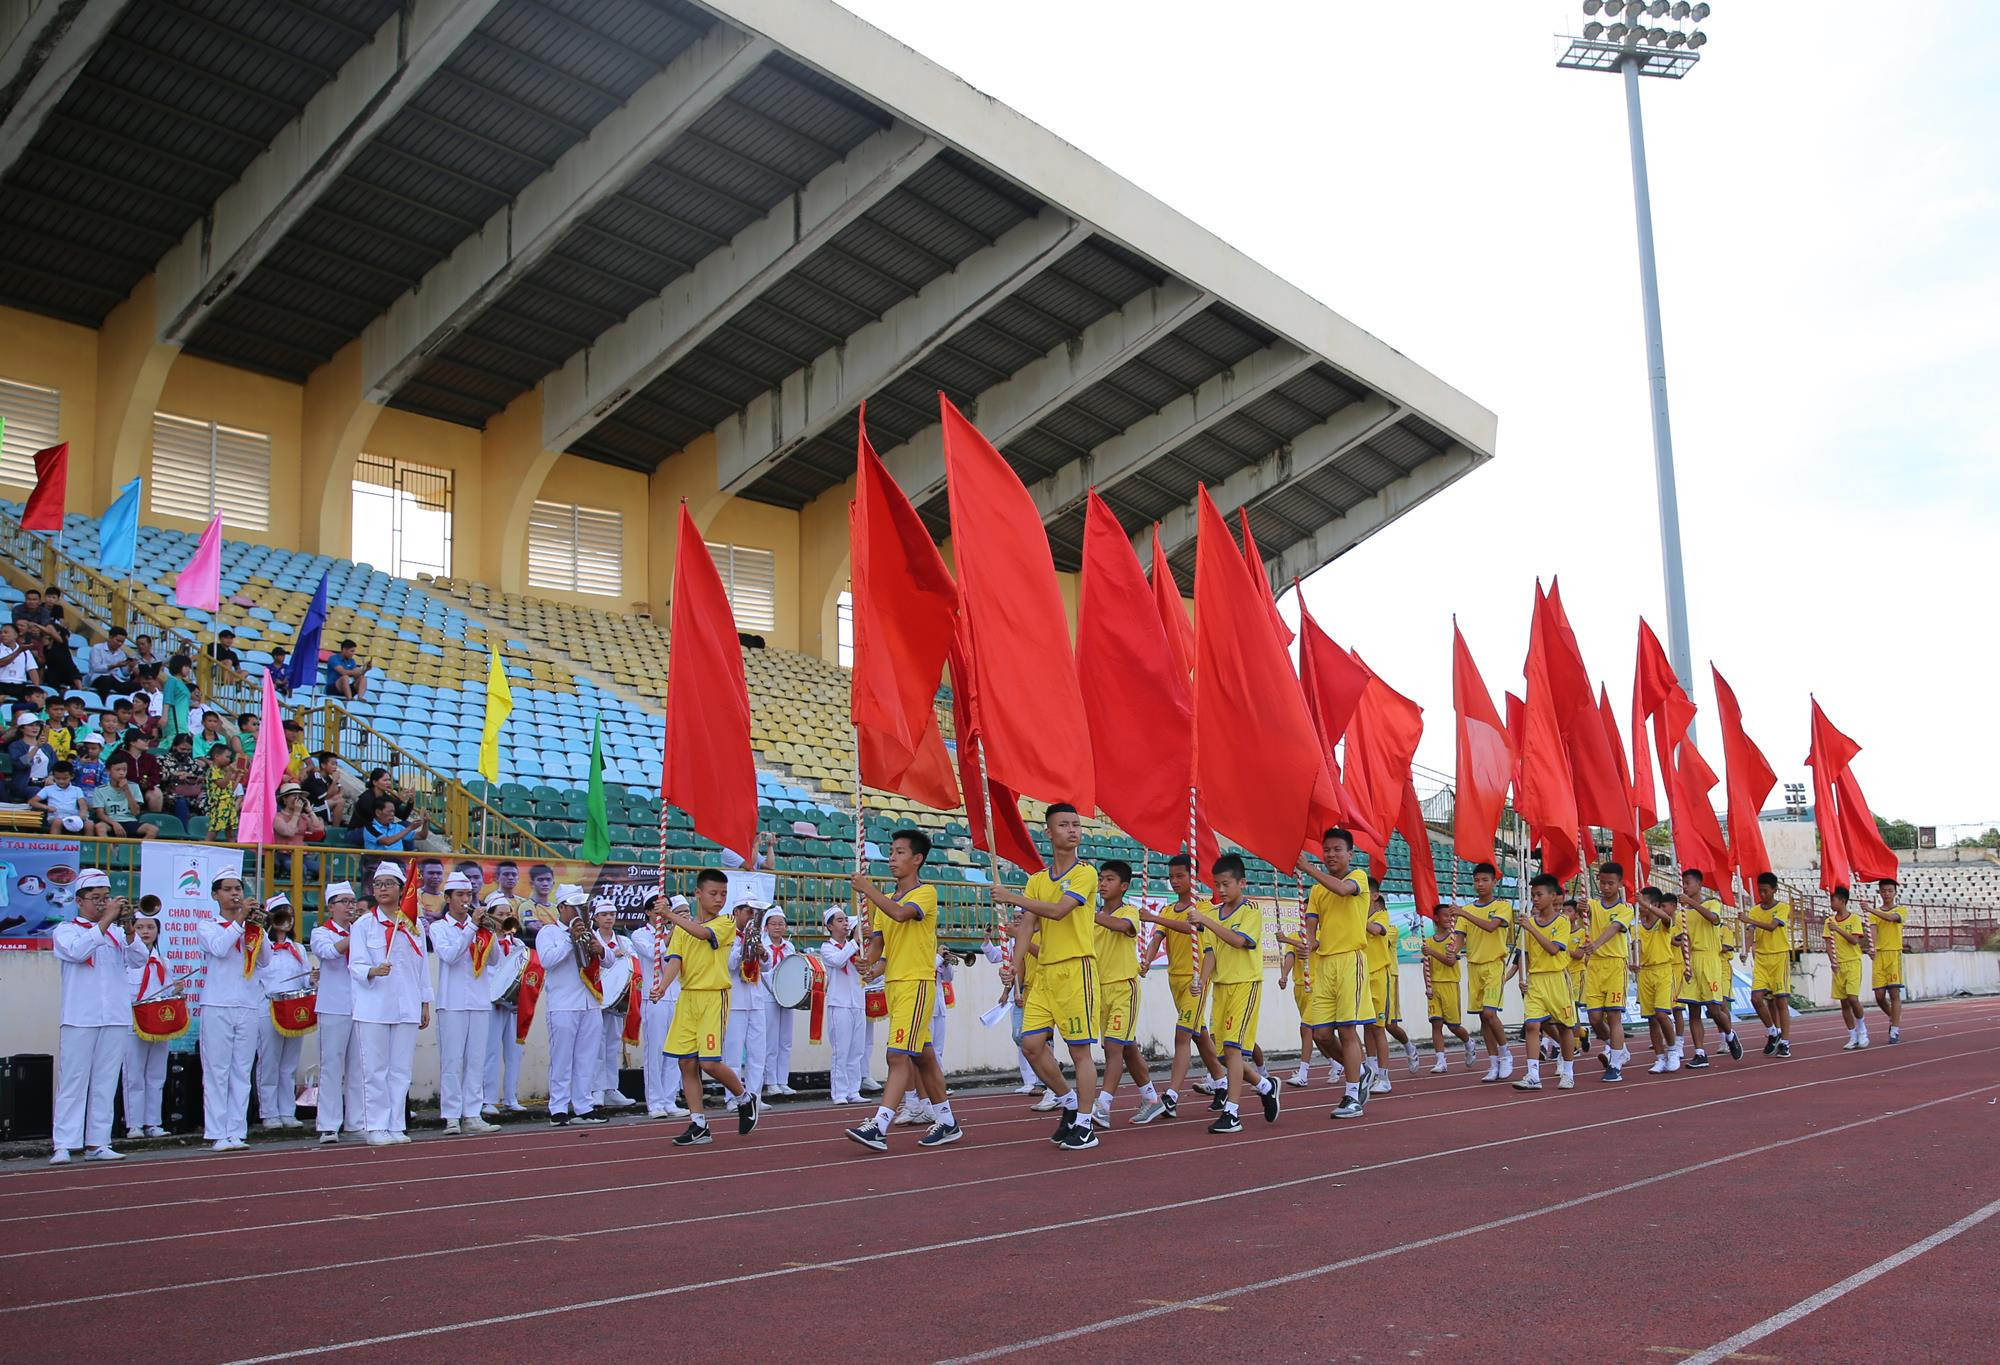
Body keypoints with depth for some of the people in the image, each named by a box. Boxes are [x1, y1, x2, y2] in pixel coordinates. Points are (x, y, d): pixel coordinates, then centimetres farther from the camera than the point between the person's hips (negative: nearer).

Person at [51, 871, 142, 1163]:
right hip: (79, 1018, -3)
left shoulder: (116, 931, 16)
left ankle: (97, 1143, 7)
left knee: (106, 1083, 4)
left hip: (116, 1018, 4)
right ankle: (63, 1145, -4)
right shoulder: (66, 930, 6)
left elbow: (139, 959, 0)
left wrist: (128, 931, -15)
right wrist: (105, 921, -20)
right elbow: (77, 951, -17)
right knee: (73, 1082, -4)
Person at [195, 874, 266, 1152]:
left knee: (242, 1072, 4)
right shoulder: (206, 926, 7)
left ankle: (237, 1133, 7)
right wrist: (239, 920, -14)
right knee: (216, 1071, -3)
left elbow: (265, 959, 0)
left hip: (249, 1006, 3)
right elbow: (219, 948, -14)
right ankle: (217, 1134, -1)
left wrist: (258, 929, -12)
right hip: (218, 1006, -3)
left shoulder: (252, 925, 14)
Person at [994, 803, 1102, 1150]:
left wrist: (1011, 897, -15)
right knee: (1032, 1042, 2)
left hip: (1076, 968, -6)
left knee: (1080, 1049, -2)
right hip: (1044, 971, 6)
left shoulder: (1085, 873, -5)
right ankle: (1069, 1102, 22)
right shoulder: (1037, 880, 14)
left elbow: (1057, 910, -19)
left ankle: (1084, 1126, 5)